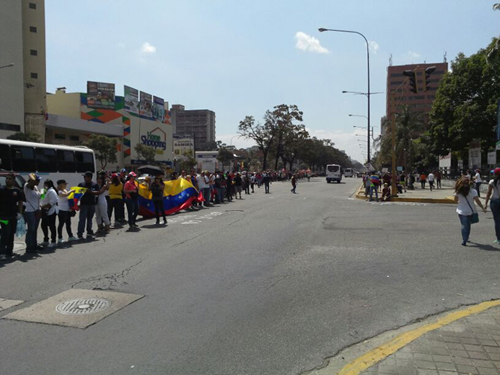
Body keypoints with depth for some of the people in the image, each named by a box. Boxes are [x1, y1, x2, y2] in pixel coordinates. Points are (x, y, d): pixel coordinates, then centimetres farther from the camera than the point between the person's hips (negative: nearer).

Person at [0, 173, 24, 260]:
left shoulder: (17, 191, 6)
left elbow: (20, 203, 13)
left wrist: (20, 213, 2)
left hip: (13, 216, 4)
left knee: (11, 234, 12)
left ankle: (9, 251, 23)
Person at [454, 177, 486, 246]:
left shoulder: (458, 192, -5)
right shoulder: (473, 191, -10)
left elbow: (455, 201, 5)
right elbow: (477, 201, -12)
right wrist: (483, 208, -5)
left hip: (461, 211, 0)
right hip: (470, 211, 0)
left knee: (464, 225, 6)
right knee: (468, 225, 13)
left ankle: (464, 240, -4)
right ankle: (465, 240, 18)